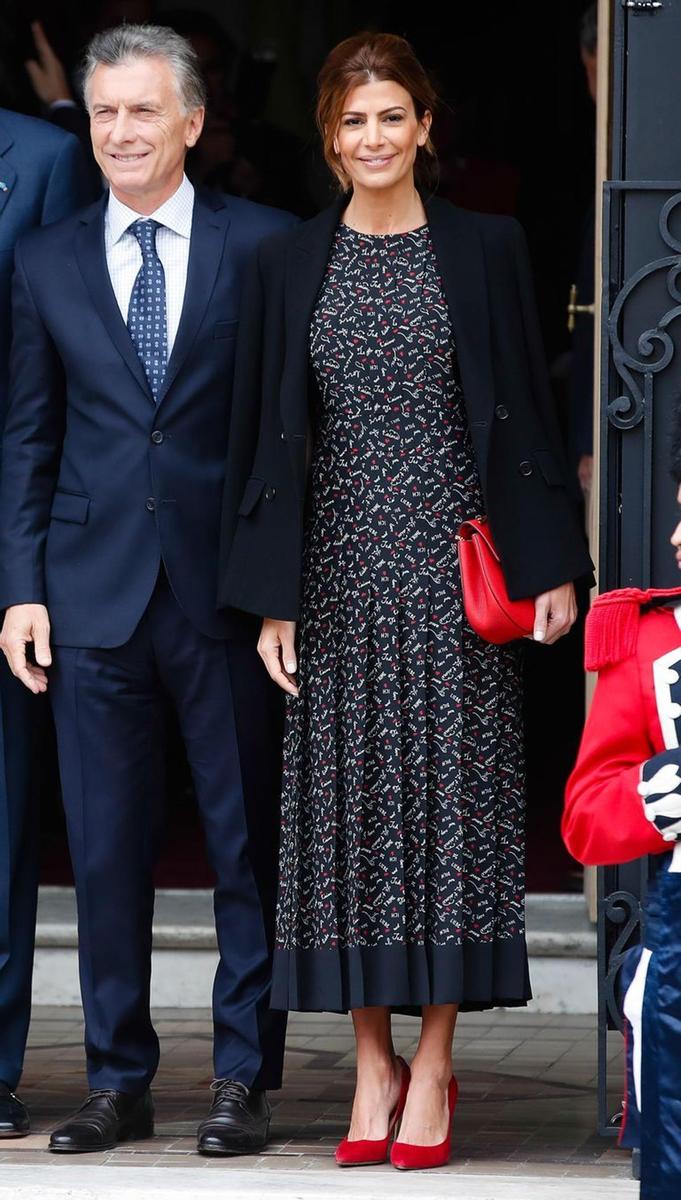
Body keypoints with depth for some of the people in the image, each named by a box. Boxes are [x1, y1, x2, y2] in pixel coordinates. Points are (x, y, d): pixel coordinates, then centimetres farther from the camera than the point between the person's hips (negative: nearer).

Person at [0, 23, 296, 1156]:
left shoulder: (262, 246, 1)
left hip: (229, 590, -2)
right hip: (94, 590, 2)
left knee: (248, 841, 3)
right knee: (106, 847, 6)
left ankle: (244, 1077, 12)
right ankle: (119, 1081, 15)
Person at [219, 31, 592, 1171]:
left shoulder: (484, 250, 2)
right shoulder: (287, 263, 6)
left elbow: (524, 410, 3)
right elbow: (267, 434, 6)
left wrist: (549, 565, -2)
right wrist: (272, 595, 1)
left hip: (454, 562, -1)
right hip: (340, 568, 2)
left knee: (452, 794, -2)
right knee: (349, 800, 2)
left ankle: (433, 1065, 5)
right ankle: (373, 1063, 10)